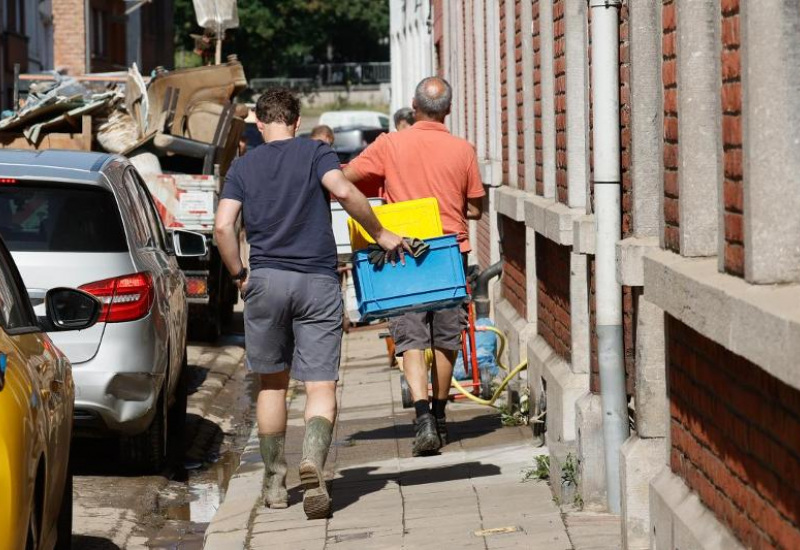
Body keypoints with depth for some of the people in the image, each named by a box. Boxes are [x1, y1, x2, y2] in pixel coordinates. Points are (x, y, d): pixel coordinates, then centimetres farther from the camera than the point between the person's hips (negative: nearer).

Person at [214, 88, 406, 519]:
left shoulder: (243, 167, 9)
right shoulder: (315, 153, 3)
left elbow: (223, 226, -2)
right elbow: (344, 191, -15)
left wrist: (238, 274, 10)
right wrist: (379, 234, -4)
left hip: (266, 281, 2)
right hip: (317, 281, -2)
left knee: (272, 384, 16)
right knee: (321, 387, -3)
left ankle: (275, 483, 21)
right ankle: (312, 462, -28)